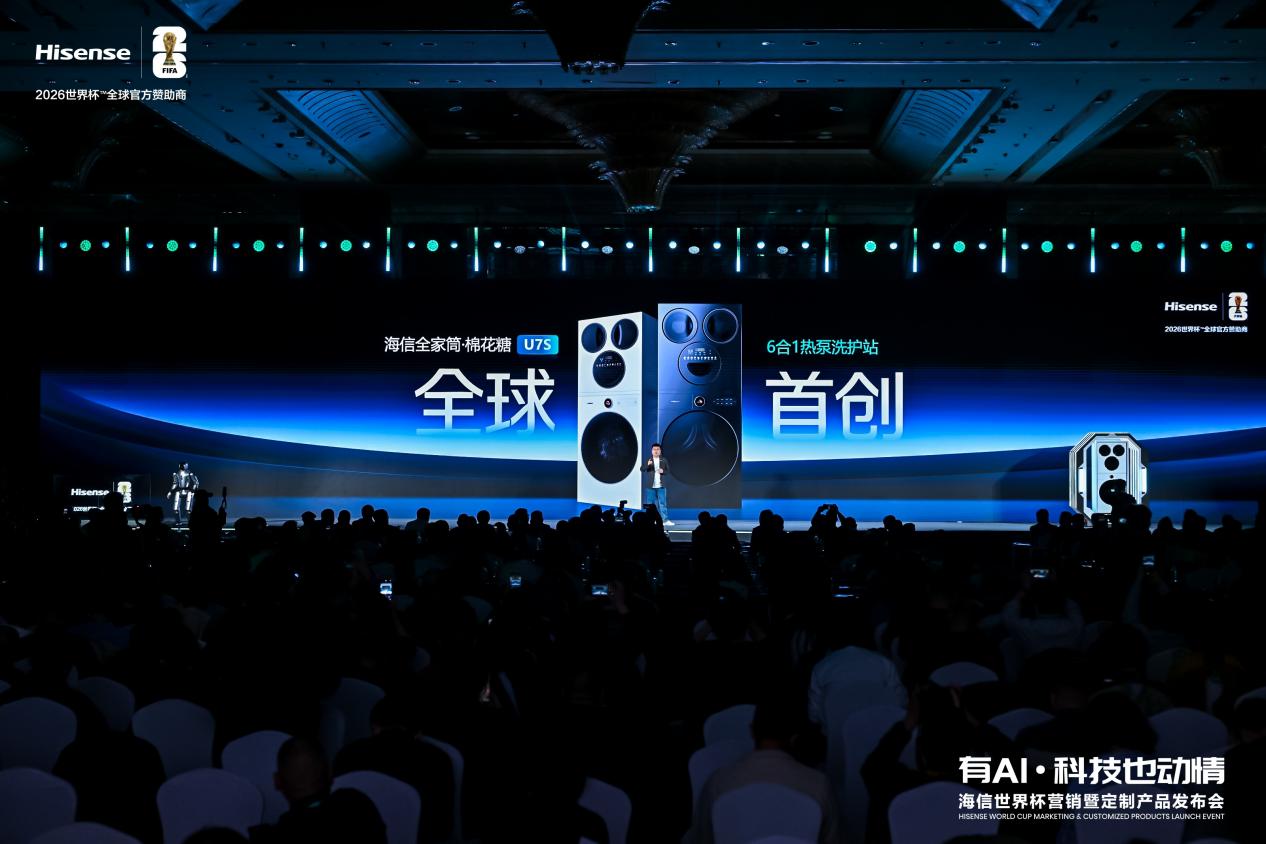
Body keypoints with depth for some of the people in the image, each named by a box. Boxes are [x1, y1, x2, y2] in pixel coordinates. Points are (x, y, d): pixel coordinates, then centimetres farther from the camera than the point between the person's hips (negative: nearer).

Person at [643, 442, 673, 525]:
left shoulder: (664, 460, 4)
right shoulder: (648, 460, 3)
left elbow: (667, 471, 9)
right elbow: (642, 469, -7)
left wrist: (663, 471, -14)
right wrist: (647, 465, -26)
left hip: (661, 485, 0)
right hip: (651, 486, 0)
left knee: (663, 503, -2)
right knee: (650, 503, 5)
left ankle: (665, 520, -2)